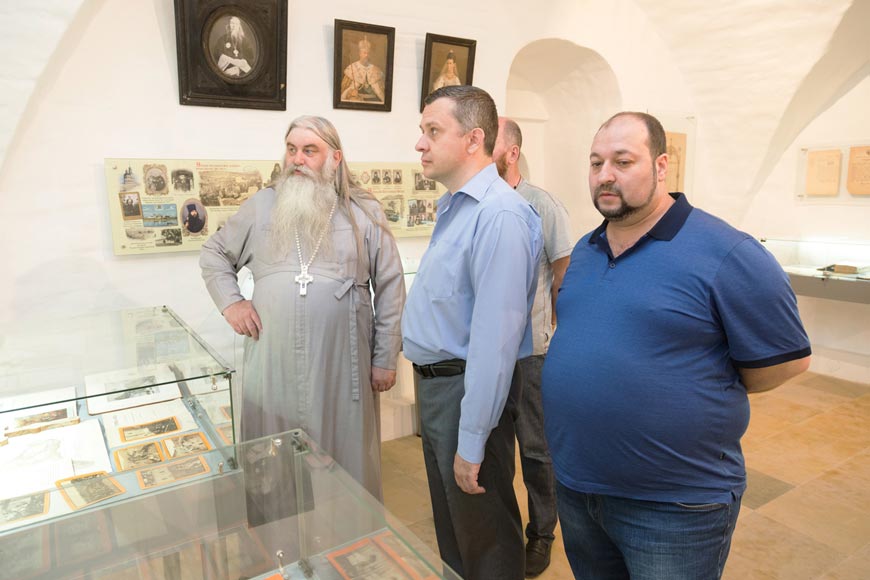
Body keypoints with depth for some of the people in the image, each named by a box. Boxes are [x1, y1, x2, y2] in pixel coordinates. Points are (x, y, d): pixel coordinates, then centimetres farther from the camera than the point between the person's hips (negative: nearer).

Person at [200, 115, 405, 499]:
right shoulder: (261, 206, 7)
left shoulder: (365, 213, 1)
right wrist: (230, 302, 3)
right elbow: (214, 255, 20)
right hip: (274, 365, 2)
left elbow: (389, 288, 1)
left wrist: (386, 359, -1)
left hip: (341, 366, -2)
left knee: (344, 459, 10)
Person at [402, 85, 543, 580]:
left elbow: (495, 336, -27)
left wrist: (472, 441, -23)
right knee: (450, 520, 27)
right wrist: (429, 383, 15)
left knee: (484, 538, 13)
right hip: (435, 383, 9)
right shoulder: (454, 207, 9)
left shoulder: (499, 214, -24)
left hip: (467, 389, -9)